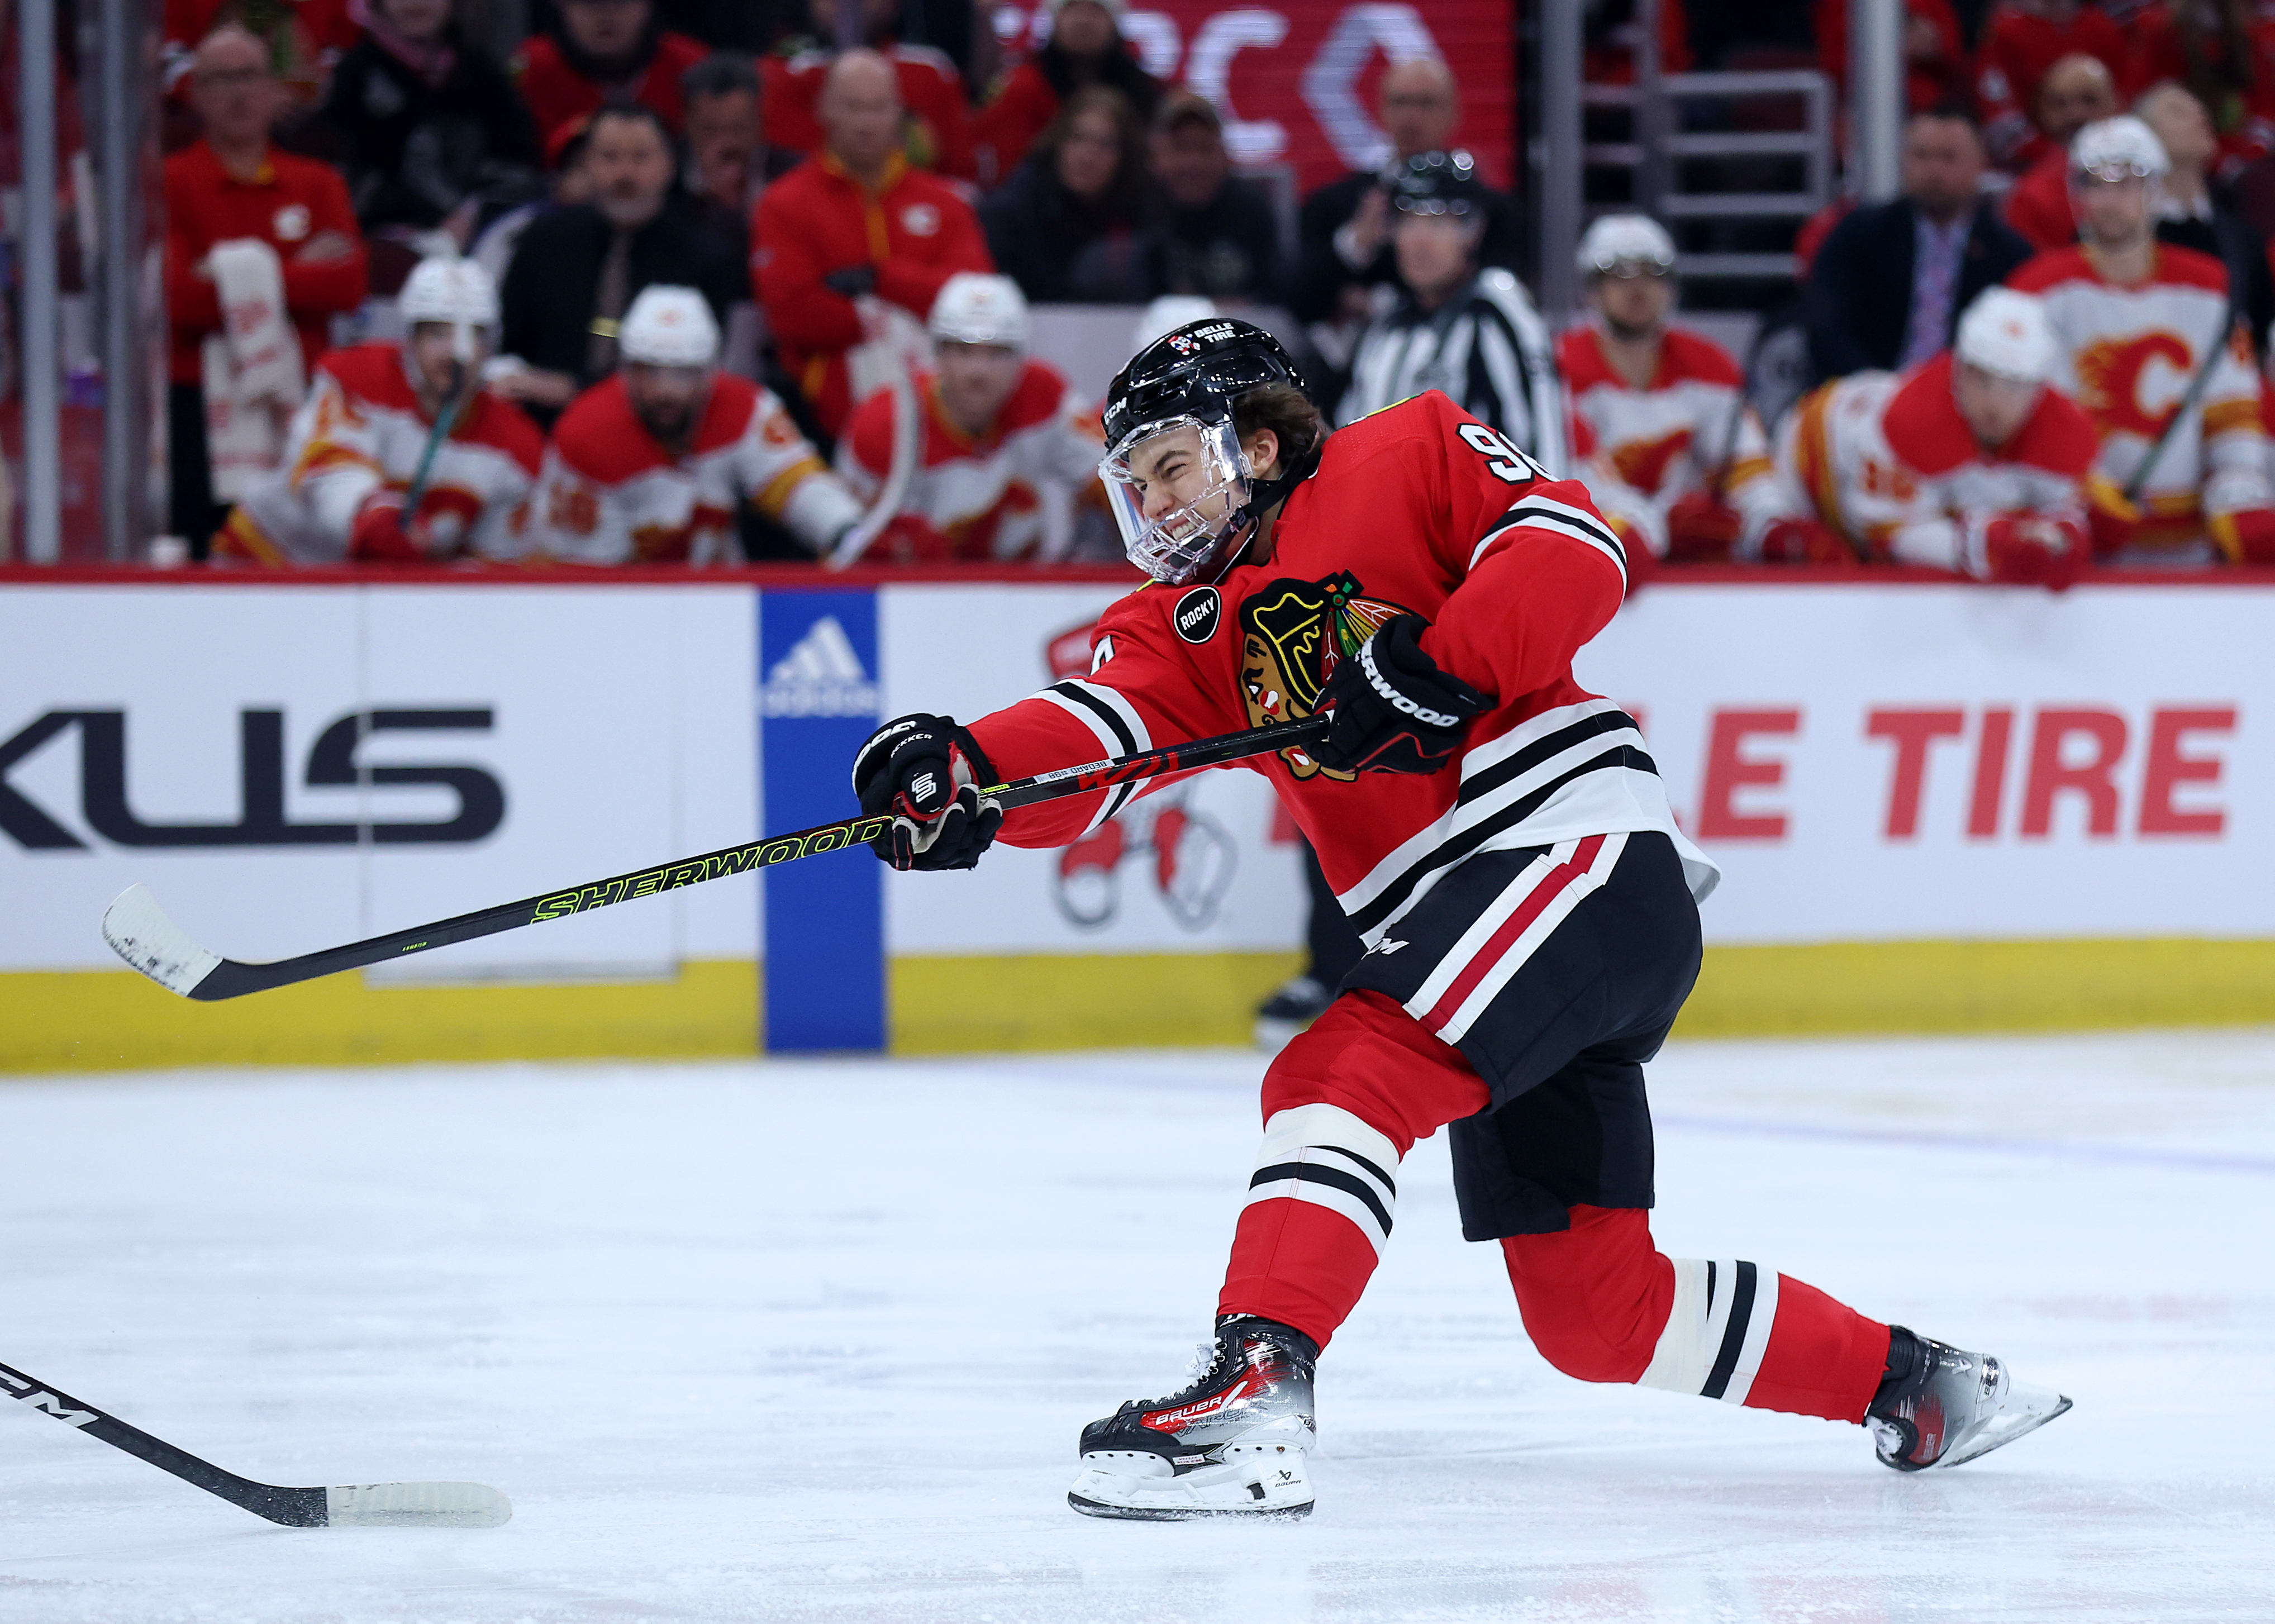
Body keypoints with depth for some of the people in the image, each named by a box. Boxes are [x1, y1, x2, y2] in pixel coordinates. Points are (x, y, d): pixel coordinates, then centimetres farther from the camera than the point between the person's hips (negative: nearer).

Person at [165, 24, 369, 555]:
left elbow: (348, 285, -2)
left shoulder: (319, 185, 12)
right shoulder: (169, 185, 2)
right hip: (200, 407, -3)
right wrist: (299, 273, -7)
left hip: (299, 406, 3)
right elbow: (178, 297, -11)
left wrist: (254, 274, -11)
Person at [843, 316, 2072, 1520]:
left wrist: (1440, 667, -20)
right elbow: (1088, 737, -2)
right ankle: (1911, 1384, 25)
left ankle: (1252, 1393, -39)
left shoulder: (1399, 461, 3)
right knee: (1593, 1314, 10)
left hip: (1579, 848, -8)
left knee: (1338, 1080, -26)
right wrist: (966, 777, -22)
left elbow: (1574, 550, -9)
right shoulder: (1183, 625, 17)